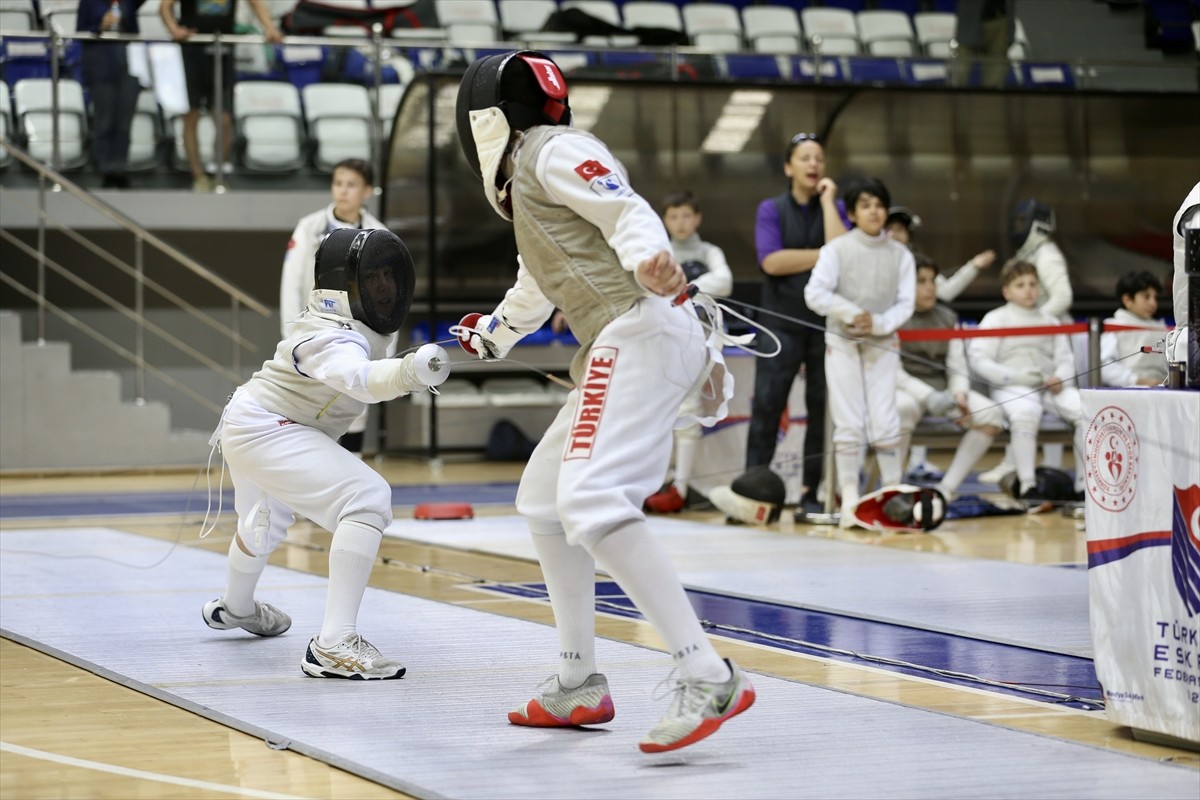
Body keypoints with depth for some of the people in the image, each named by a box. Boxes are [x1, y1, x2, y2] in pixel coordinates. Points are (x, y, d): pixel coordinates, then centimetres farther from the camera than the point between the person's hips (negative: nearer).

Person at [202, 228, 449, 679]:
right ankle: (334, 644, -32)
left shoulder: (352, 317, -3)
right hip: (267, 433, -10)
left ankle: (234, 607, 67)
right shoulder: (333, 339, -30)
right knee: (367, 501, -28)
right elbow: (359, 377, -54)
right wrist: (409, 372, -73)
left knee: (266, 523, 37)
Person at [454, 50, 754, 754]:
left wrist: (649, 257, -39)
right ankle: (581, 685, 23)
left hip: (640, 336, -10)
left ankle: (709, 678, -30)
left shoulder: (553, 150, -1)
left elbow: (629, 211, -16)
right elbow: (538, 286, 44)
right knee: (542, 501, 18)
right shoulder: (524, 180, 27)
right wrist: (493, 334, 62)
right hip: (623, 350, 10)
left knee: (590, 504, -24)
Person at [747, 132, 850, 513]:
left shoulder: (836, 208, 8)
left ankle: (812, 491, 7)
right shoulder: (771, 210, 5)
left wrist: (827, 200, -6)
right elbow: (772, 261, -11)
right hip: (782, 322, -1)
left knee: (823, 408, 1)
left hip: (826, 321, 1)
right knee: (767, 406, -6)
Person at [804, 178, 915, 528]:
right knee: (849, 426, -1)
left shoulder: (900, 254, 1)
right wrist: (853, 313, -21)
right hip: (842, 344, -1)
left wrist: (878, 323, -18)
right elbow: (815, 294, -12)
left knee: (884, 424, -4)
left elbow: (905, 304, -2)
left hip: (882, 345, 1)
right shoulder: (837, 249, -5)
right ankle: (850, 500, 4)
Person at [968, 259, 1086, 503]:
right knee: (1025, 414, -38)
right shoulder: (996, 319, 7)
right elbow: (978, 359, -4)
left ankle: (1084, 483, -11)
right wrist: (1016, 377, -14)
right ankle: (1027, 485, -30)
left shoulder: (1049, 320, 20)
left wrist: (1060, 378, -8)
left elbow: (1065, 359, 17)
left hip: (1050, 386, 4)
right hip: (1012, 388, -4)